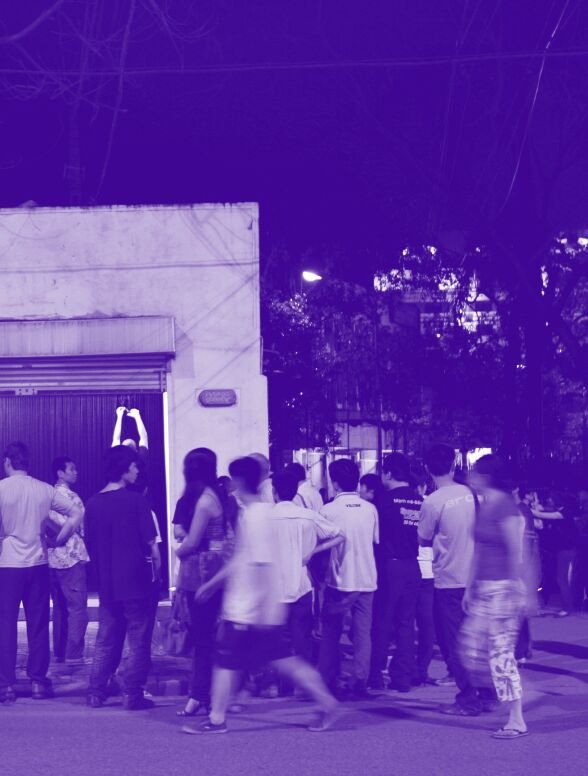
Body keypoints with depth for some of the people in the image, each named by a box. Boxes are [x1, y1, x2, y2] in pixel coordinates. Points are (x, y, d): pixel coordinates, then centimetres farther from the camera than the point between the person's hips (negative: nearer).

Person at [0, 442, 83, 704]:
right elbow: (76, 513, 3)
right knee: (38, 625, 10)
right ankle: (38, 681, 13)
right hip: (38, 564, 3)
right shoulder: (44, 490, 3)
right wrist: (58, 540, 8)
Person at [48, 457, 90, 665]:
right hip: (72, 558, -8)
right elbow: (82, 527, -12)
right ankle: (74, 655, -7)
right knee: (77, 609, -5)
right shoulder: (70, 496, -12)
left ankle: (59, 652, 16)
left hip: (53, 558, 8)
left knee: (60, 608, 14)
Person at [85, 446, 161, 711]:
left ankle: (96, 693, 15)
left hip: (107, 586, 5)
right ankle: (133, 695, 4)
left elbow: (91, 547, 10)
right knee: (138, 641, 4)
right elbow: (152, 546, -12)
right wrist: (156, 571, 4)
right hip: (137, 582, -5)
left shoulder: (93, 504, 3)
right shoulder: (135, 501, -12)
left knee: (106, 640, 15)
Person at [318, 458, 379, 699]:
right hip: (366, 580, 3)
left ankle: (327, 681, 12)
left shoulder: (328, 510, -10)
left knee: (331, 633, 10)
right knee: (363, 632, 6)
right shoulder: (370, 509, 0)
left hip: (339, 580, -2)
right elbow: (376, 541, 9)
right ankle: (360, 682, 0)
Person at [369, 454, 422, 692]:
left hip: (390, 565, -4)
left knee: (382, 622, 4)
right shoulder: (420, 501, 3)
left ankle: (375, 675, 7)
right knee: (406, 623, 9)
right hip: (412, 565, 4)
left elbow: (376, 535, -6)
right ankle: (403, 677, 9)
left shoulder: (387, 500, -11)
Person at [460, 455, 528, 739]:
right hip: (483, 587, 9)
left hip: (502, 588, -9)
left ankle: (517, 721, -3)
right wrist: (470, 587, 19)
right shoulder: (483, 506, 12)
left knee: (501, 652, -7)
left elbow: (516, 551, -18)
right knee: (471, 644, 10)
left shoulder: (504, 507, -15)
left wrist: (515, 589, -20)